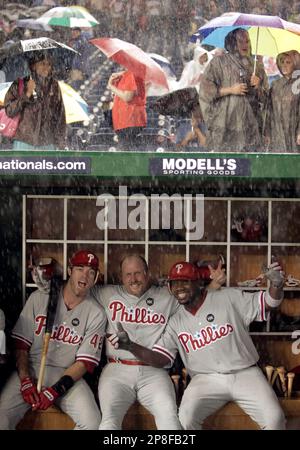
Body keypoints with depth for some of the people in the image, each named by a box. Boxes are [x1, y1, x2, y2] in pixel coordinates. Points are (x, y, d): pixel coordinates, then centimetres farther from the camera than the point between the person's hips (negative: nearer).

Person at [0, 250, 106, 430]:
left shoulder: (96, 313, -2)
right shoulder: (39, 298, 1)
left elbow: (86, 361, -5)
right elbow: (20, 343, 2)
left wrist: (56, 390, -17)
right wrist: (25, 380, -12)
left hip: (68, 375, 0)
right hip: (30, 369, 1)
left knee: (92, 422, -24)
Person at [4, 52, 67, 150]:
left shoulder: (54, 86, 7)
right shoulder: (20, 85, 1)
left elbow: (60, 114, 10)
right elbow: (9, 111, -4)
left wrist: (60, 141, 8)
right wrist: (27, 94, -14)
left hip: (48, 144, 2)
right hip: (24, 142, -2)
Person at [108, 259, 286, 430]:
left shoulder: (229, 297, 0)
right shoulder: (176, 322, 8)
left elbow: (269, 303, -2)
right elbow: (160, 358, 3)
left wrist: (276, 285, -25)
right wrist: (130, 346, -13)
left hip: (245, 373, -1)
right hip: (206, 379, 2)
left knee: (274, 419, -21)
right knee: (185, 419, -25)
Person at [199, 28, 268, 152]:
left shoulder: (256, 66, 14)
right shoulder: (218, 62, 2)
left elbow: (265, 96, 16)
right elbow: (205, 88, -4)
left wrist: (257, 87, -5)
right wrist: (230, 90, -11)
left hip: (249, 124, 3)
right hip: (224, 123, -3)